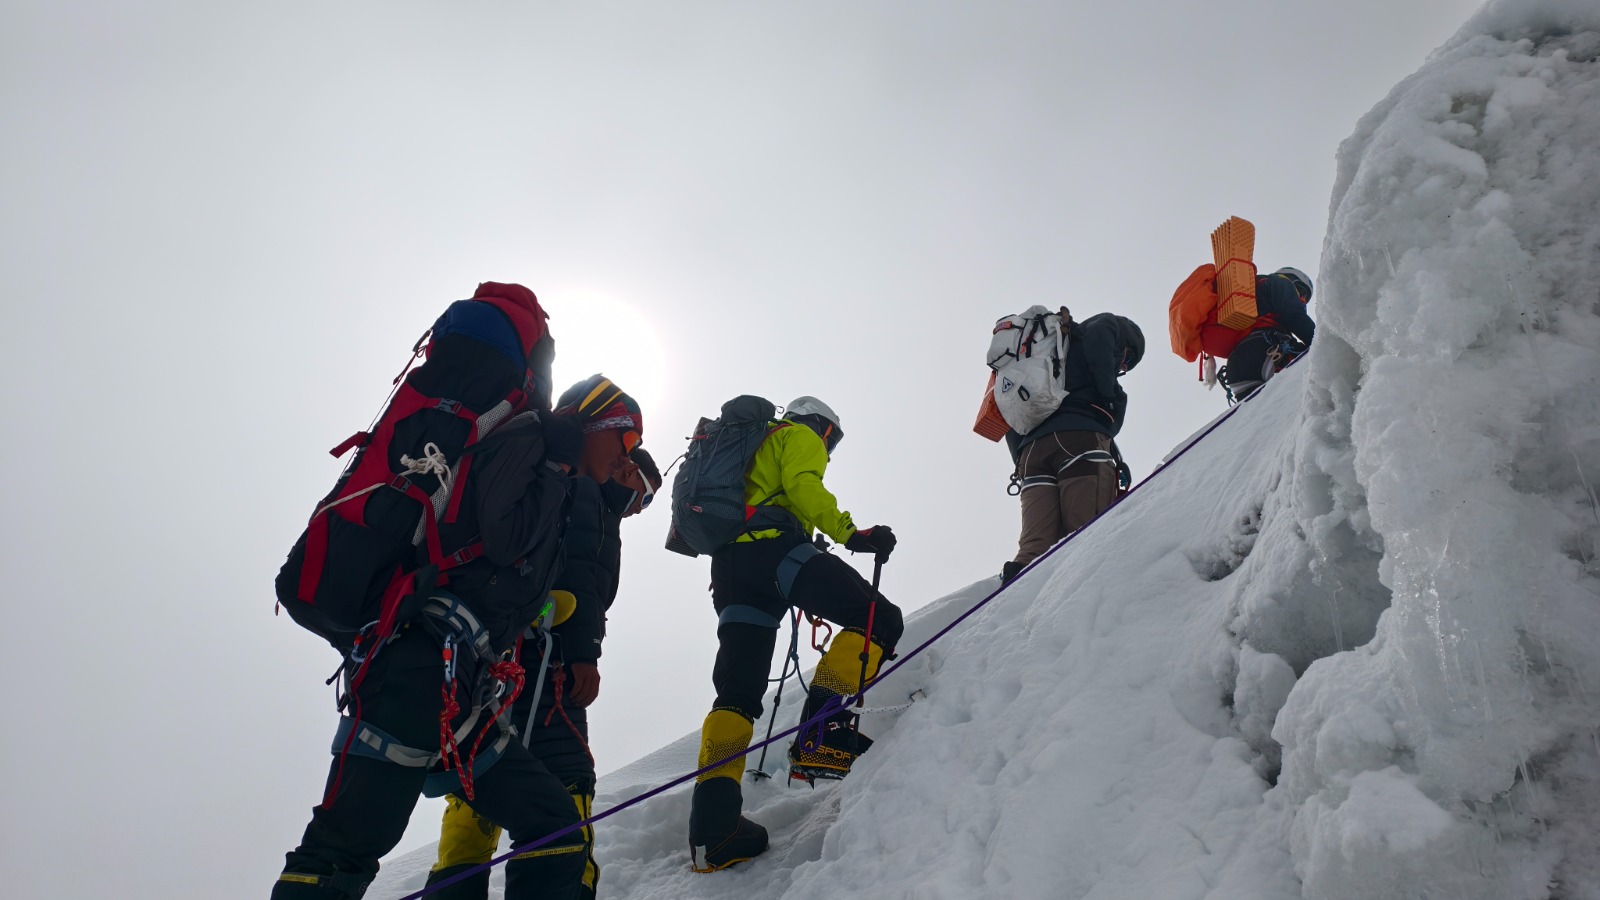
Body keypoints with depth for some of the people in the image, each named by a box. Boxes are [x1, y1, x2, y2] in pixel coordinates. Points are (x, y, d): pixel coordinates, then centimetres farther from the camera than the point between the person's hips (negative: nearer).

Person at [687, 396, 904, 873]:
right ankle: (823, 735, -26)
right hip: (772, 545, -8)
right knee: (878, 618, -9)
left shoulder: (751, 453, 41)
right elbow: (802, 487, -5)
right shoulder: (798, 436, 17)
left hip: (727, 565, 9)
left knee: (738, 690, 2)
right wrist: (852, 533, -10)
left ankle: (712, 826, -11)